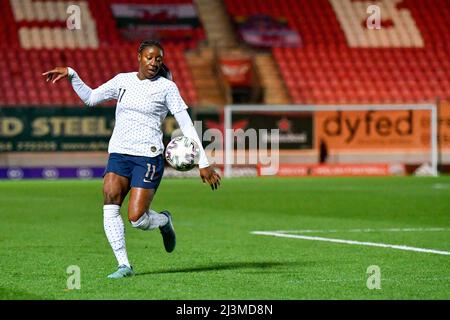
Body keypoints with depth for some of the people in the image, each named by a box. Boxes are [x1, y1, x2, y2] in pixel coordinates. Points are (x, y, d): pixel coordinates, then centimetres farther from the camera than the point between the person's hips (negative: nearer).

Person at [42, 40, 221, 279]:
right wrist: (71, 74, 7)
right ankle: (124, 265, -13)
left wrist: (203, 163, -6)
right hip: (118, 153, 4)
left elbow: (187, 126, -2)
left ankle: (164, 221, 23)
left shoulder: (167, 87, -1)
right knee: (110, 207, -18)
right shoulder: (122, 81, 11)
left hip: (148, 157, -4)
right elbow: (90, 98, 21)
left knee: (136, 219, -13)